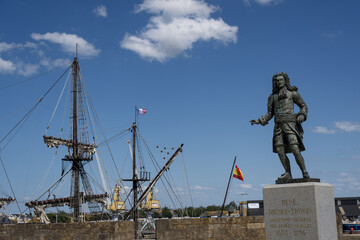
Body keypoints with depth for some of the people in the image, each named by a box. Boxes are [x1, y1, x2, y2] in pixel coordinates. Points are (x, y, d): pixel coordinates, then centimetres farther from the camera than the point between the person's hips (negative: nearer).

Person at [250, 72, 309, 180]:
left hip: (290, 124, -4)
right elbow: (270, 113, 18)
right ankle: (288, 174, -4)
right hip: (278, 126, 4)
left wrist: (302, 116, -8)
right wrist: (259, 121, 3)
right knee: (280, 151, -9)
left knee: (295, 150, -17)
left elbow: (303, 106, 13)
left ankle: (305, 173, -8)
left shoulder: (292, 93, 9)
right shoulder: (272, 97, 17)